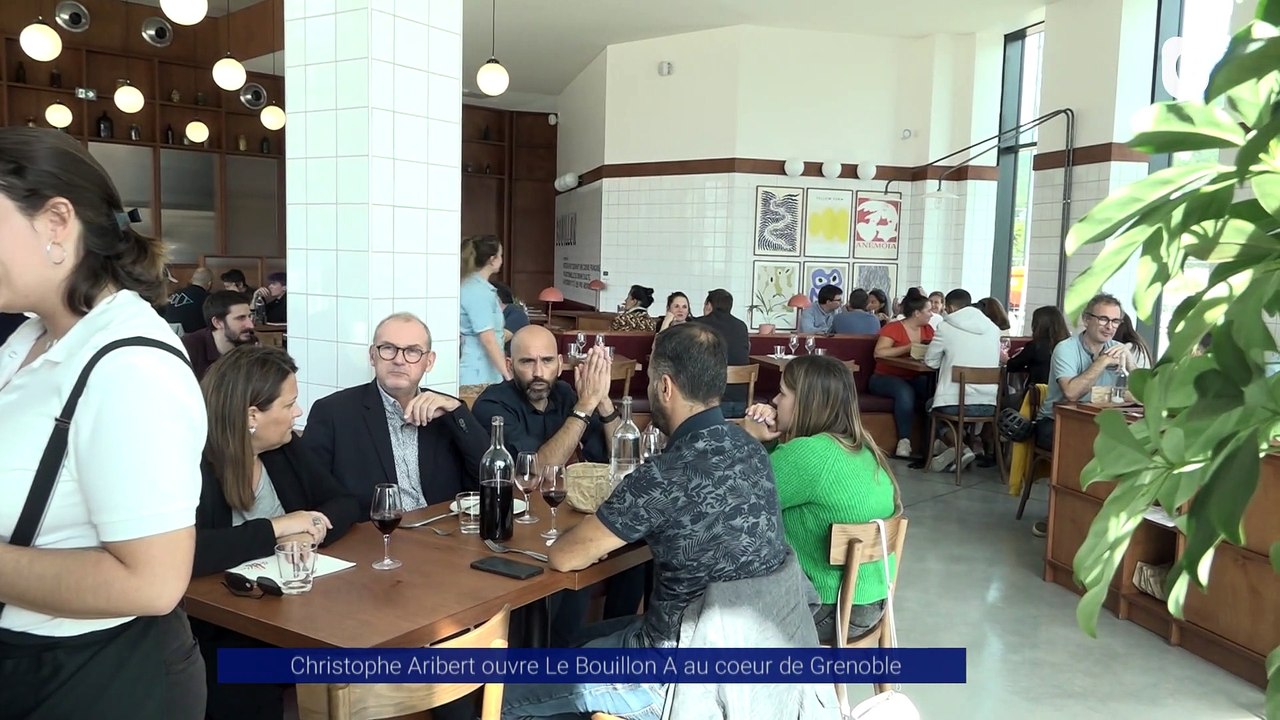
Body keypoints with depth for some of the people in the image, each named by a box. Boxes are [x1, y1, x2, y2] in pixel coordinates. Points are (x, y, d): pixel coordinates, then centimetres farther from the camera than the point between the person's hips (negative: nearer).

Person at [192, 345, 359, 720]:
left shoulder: (285, 448, 4)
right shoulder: (193, 467, -16)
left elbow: (342, 503, 7)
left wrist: (309, 531, -14)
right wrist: (276, 528, -24)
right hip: (221, 633, -5)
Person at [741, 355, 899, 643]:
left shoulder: (810, 453, -25)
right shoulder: (858, 446, 3)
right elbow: (777, 475, 13)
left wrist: (749, 440, -7)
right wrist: (766, 441, -4)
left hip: (834, 608, -8)